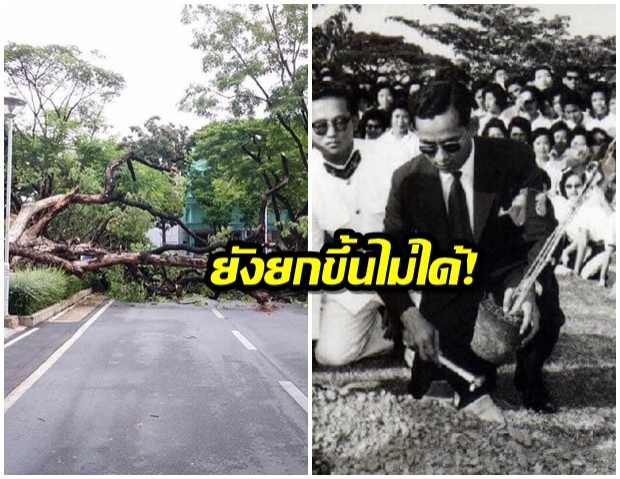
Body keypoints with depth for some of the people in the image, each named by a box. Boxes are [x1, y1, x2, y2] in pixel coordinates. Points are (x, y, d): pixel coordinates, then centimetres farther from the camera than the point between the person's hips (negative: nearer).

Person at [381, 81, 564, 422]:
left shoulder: (515, 159, -20)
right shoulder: (407, 180, -17)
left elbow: (542, 234, -17)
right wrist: (409, 315, -33)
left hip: (508, 264, 0)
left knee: (544, 314, -30)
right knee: (434, 351, -19)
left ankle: (529, 382, 8)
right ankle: (476, 382, 21)